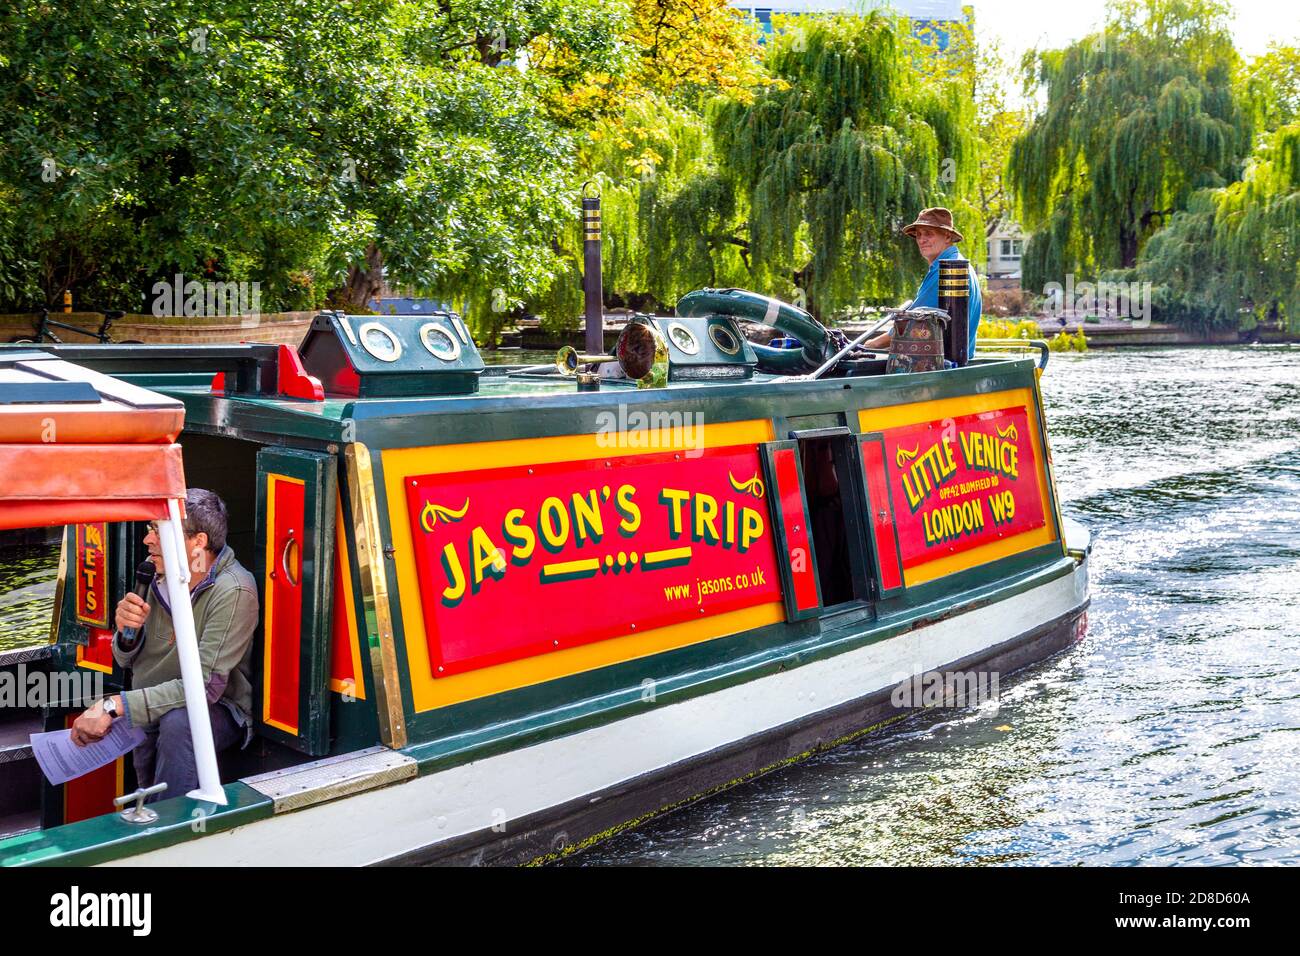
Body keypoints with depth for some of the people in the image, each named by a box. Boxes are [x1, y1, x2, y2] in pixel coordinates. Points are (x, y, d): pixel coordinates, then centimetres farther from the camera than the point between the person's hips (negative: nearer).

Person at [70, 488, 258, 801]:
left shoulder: (233, 592, -22)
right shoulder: (162, 578, -3)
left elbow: (205, 685, -27)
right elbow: (128, 663, 10)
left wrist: (115, 706, -29)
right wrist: (127, 631, -14)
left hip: (218, 712, -7)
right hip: (155, 707, 8)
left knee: (178, 721, -33)